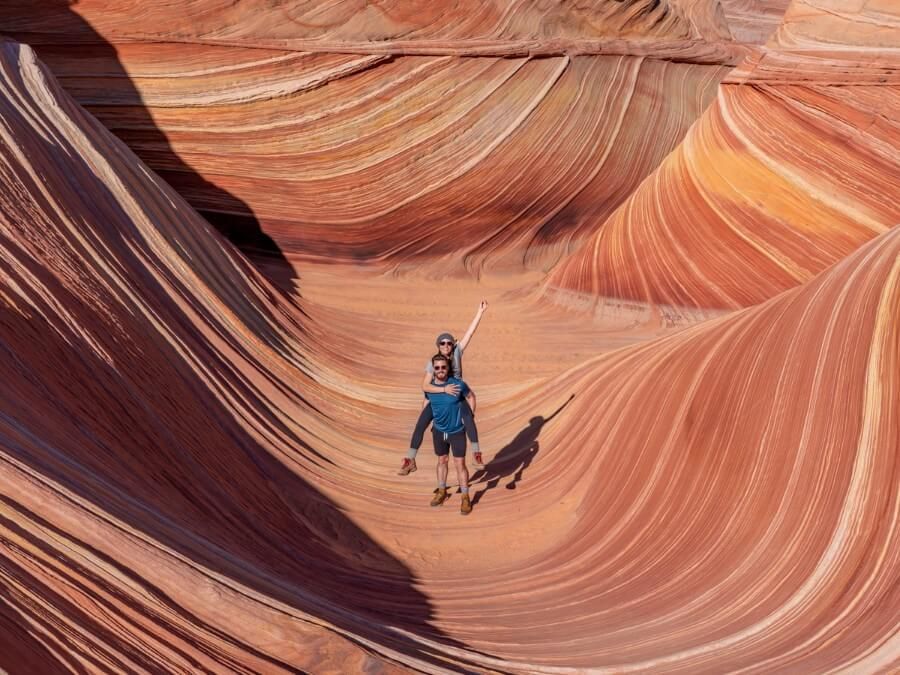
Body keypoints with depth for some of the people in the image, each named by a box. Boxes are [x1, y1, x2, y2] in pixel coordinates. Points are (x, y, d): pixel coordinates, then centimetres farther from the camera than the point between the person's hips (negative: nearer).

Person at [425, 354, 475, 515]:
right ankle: (442, 492, 33)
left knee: (459, 465, -2)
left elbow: (471, 396, -1)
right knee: (442, 461, 18)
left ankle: (465, 498, 8)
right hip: (439, 431, 3)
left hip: (457, 431, -3)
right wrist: (430, 422, 7)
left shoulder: (458, 384, -20)